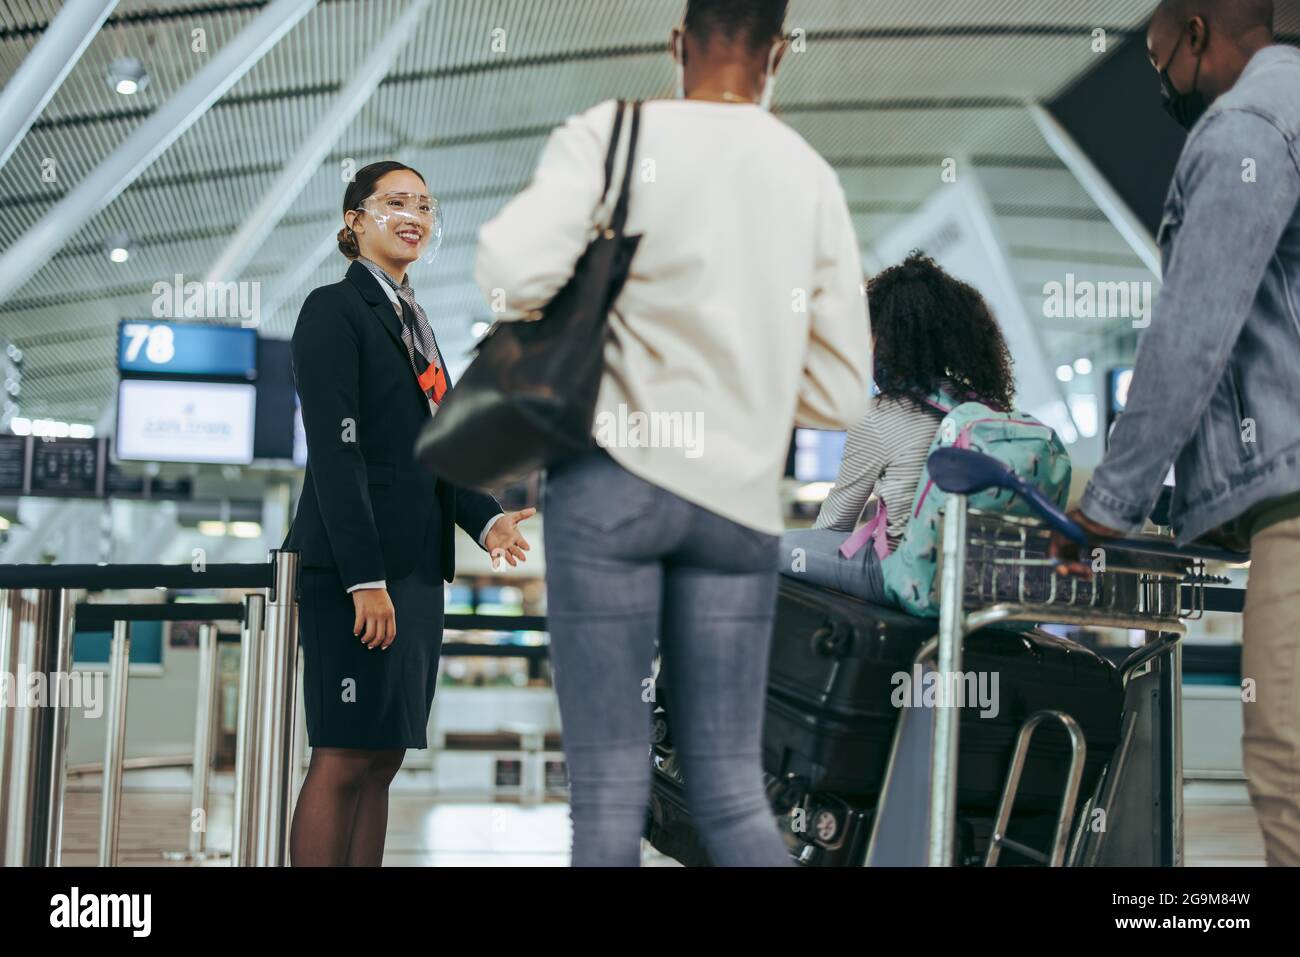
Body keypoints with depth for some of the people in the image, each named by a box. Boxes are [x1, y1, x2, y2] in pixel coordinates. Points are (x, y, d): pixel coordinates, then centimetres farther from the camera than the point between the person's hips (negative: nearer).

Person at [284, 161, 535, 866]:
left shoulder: (409, 318, 21)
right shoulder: (334, 310, -5)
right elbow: (335, 451, -14)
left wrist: (486, 518, 4)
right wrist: (365, 580, -21)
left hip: (415, 569, 8)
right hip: (354, 568, -8)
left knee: (382, 760, 8)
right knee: (344, 757, -7)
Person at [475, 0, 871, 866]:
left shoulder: (612, 132, -1)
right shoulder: (814, 178, 9)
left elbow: (515, 270, -17)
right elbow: (840, 394, 9)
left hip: (613, 478, -3)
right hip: (740, 502, 3)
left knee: (609, 791, 2)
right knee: (732, 791, 8)